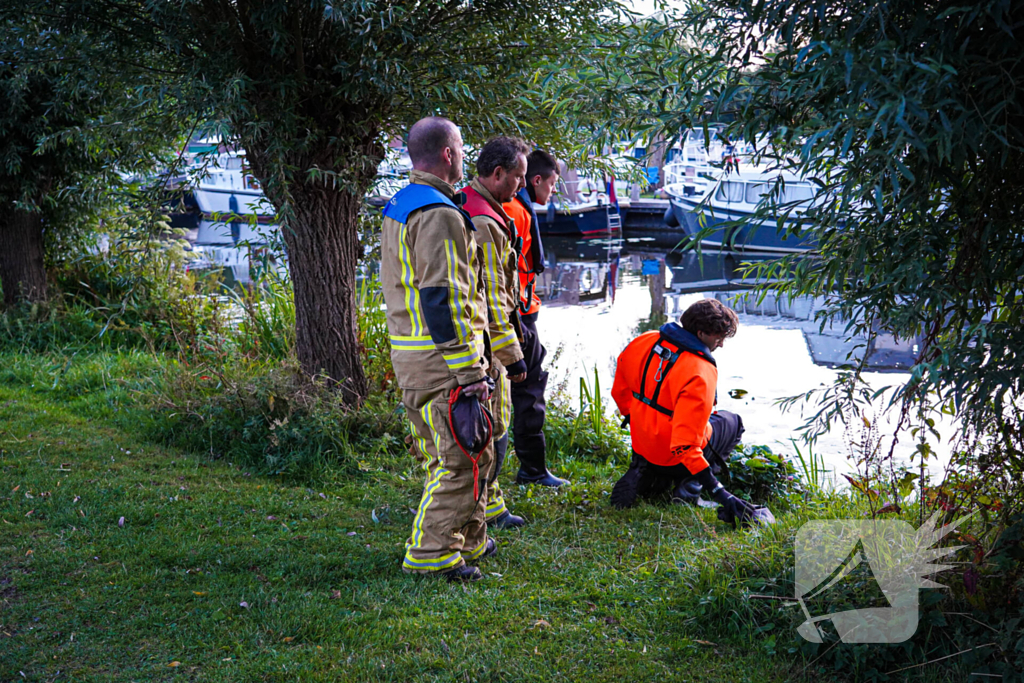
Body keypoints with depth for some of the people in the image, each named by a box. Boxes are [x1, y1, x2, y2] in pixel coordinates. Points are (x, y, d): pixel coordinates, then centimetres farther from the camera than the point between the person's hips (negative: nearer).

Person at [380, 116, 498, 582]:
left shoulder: (397, 208, 16)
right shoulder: (440, 215, -18)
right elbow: (444, 300, -23)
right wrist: (470, 373, -21)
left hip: (408, 352, 10)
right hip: (441, 358, -10)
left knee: (446, 455, 19)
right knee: (460, 459, -3)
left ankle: (469, 539, 31)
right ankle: (432, 554, 2)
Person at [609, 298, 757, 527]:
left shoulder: (645, 342, -8)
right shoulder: (701, 373, -28)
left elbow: (620, 390, 7)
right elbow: (685, 444, -32)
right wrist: (722, 495, -31)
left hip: (641, 446, 6)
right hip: (673, 458, -5)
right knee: (732, 422, 21)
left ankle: (643, 475, 10)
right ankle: (689, 484, 0)